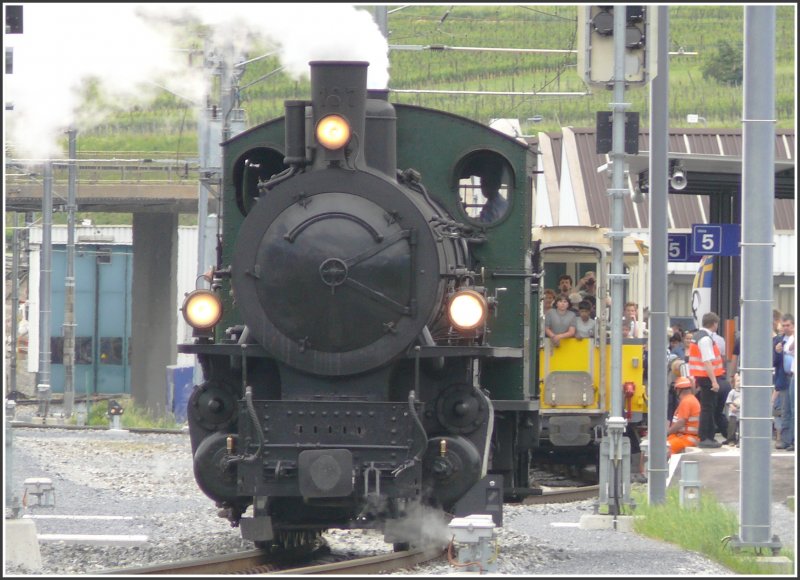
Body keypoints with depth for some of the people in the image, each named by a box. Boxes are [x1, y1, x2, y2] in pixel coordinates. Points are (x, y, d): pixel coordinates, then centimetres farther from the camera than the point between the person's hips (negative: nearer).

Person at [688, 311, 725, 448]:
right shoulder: (706, 339, -18)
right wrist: (714, 381, -24)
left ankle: (709, 437, 23)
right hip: (707, 376, -10)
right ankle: (704, 439, -4)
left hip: (701, 376, 10)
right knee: (707, 408, -6)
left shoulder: (698, 336, 13)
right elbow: (707, 362, -24)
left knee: (710, 407, 16)